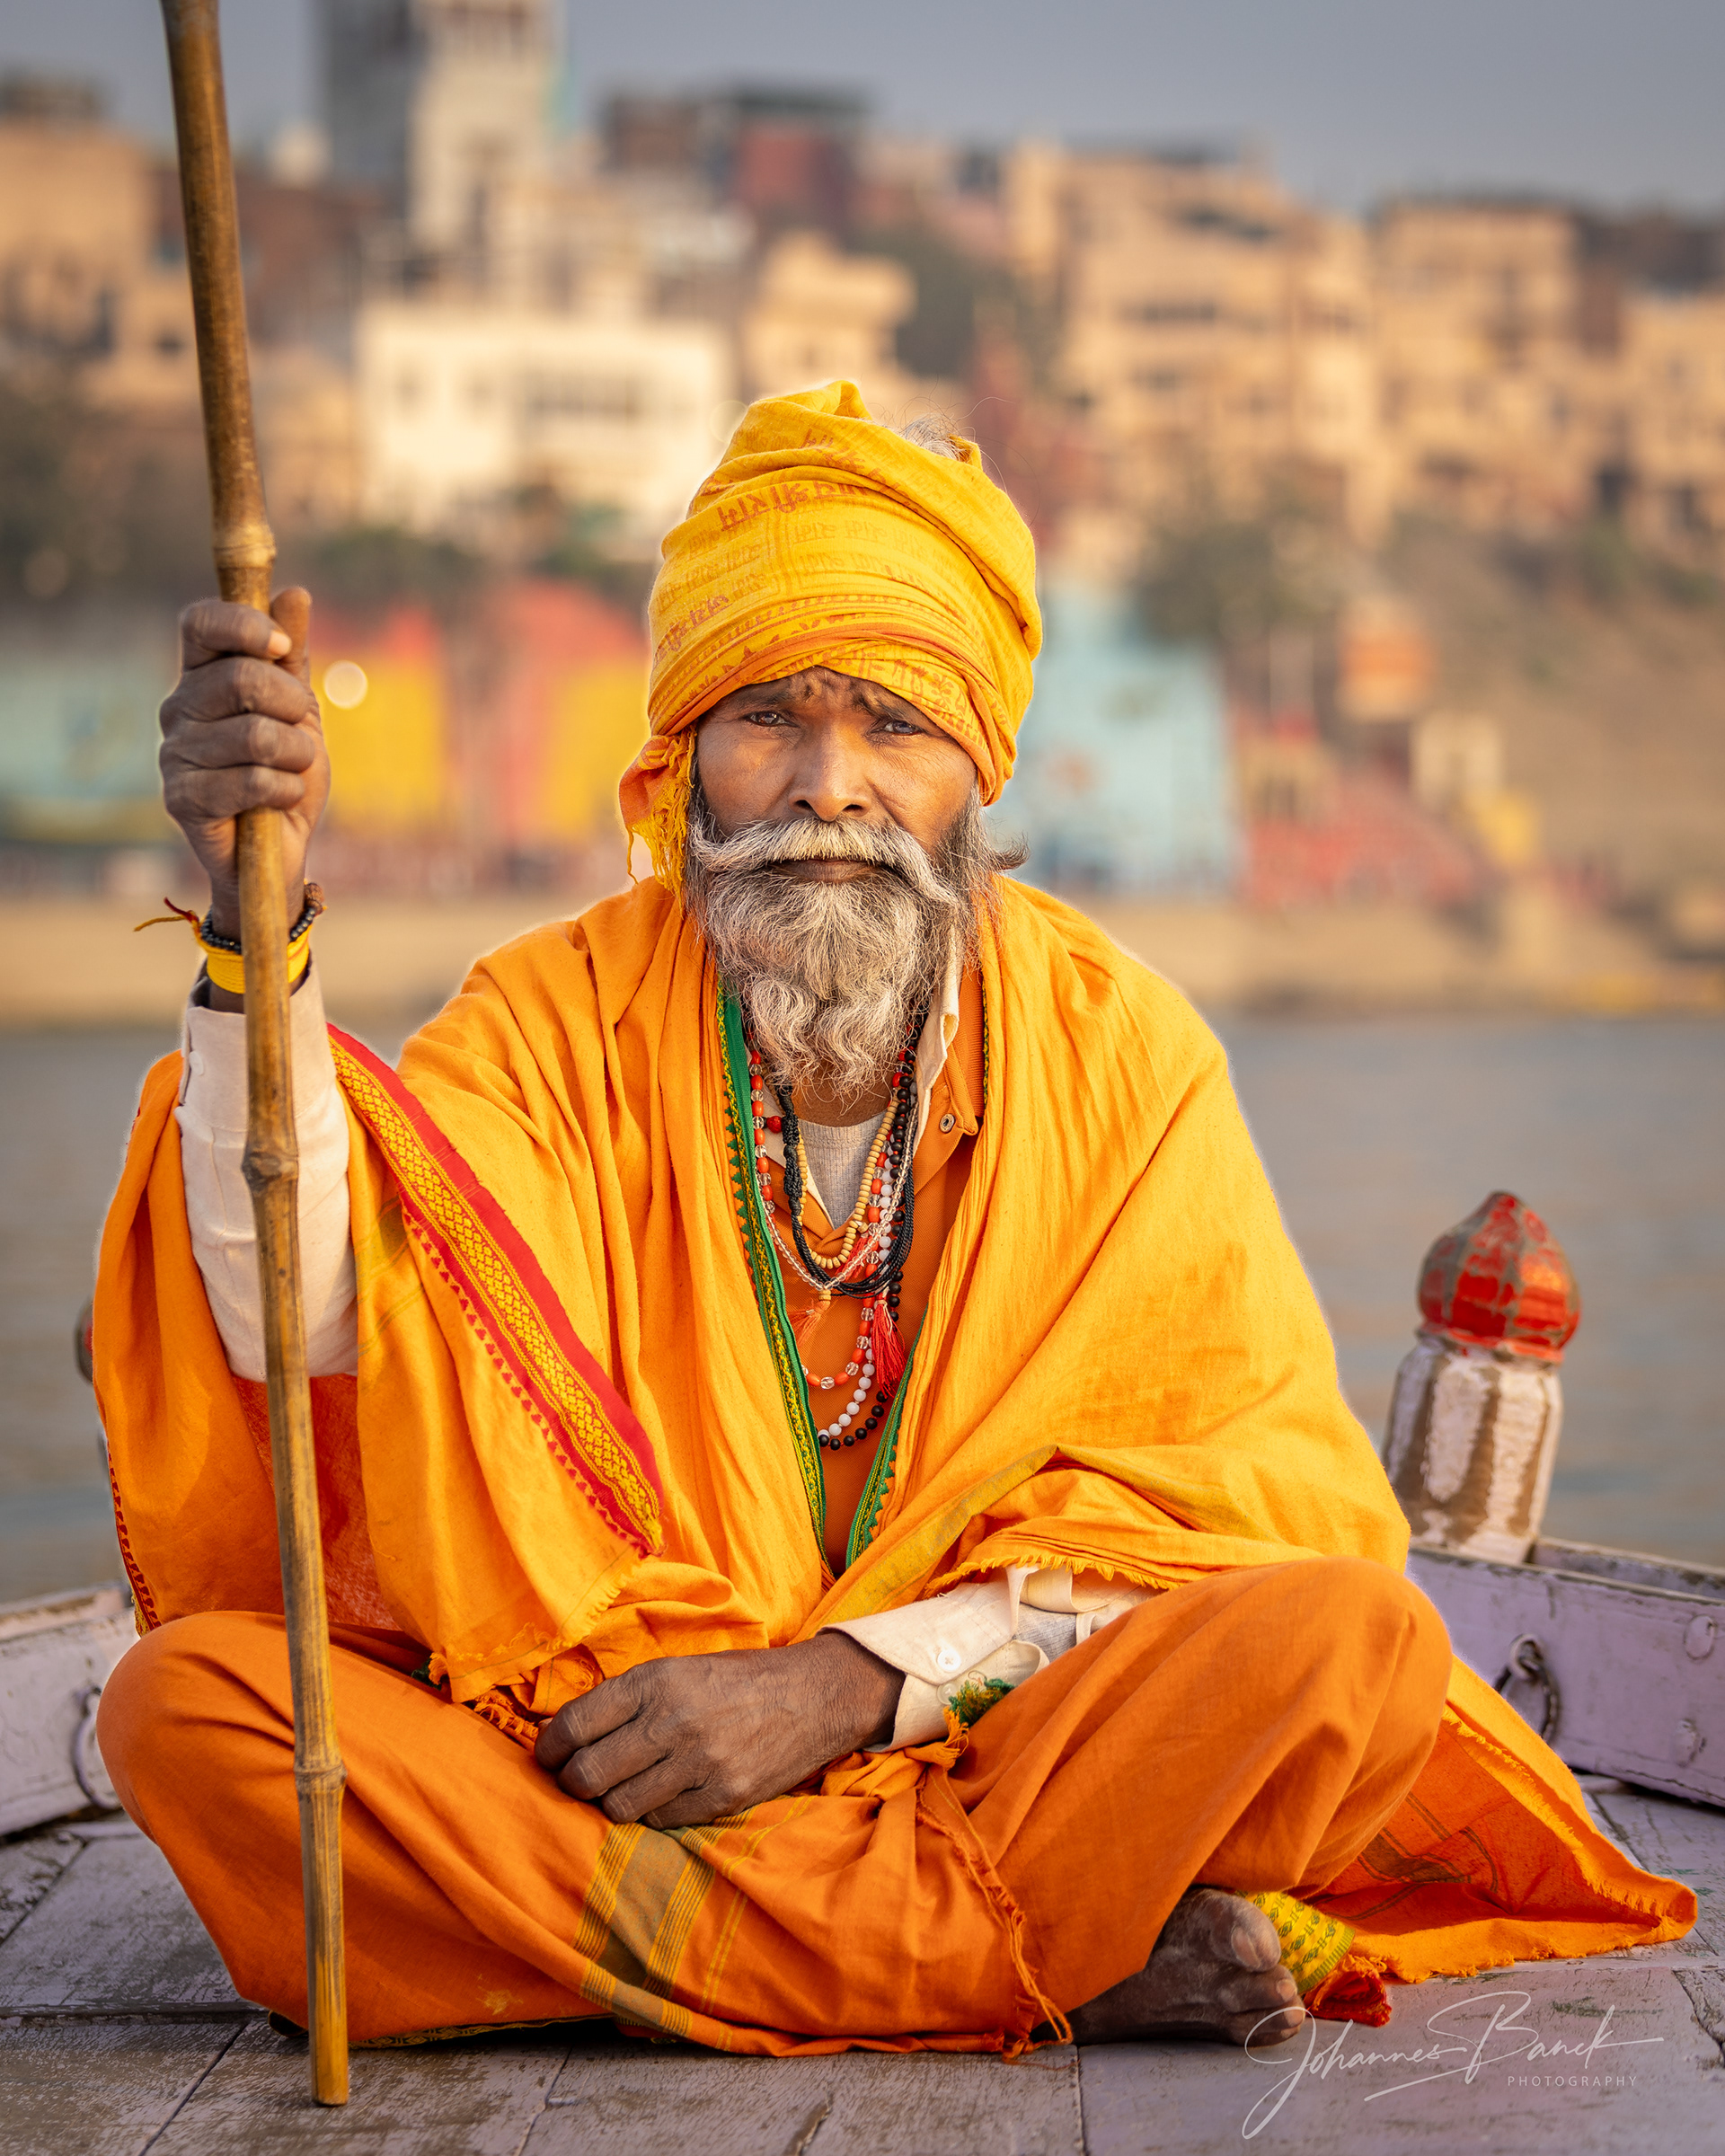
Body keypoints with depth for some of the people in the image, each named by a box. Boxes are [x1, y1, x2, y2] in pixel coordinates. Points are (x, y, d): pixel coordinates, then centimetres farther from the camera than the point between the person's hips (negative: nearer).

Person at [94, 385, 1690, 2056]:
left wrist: (855, 1677, -15)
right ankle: (1068, 1956, -26)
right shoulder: (556, 1024, 0)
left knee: (1352, 1640, -26)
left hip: (998, 1748, -1)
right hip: (597, 1761, 2)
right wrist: (258, 917, -32)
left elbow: (1251, 1497, -3)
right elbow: (310, 1323, -17)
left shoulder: (1116, 1047, 2)